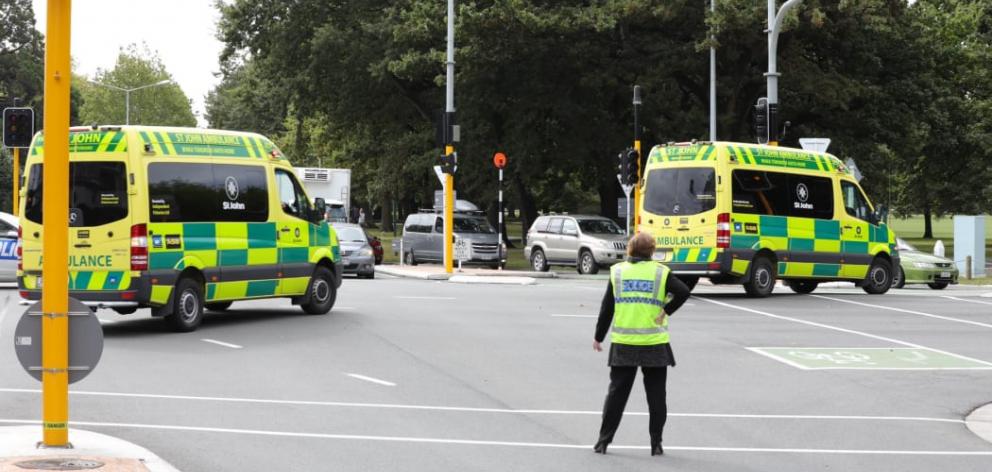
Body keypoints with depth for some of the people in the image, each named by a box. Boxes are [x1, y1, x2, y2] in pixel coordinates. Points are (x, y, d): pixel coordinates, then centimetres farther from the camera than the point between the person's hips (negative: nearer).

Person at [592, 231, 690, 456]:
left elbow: (607, 308, 4)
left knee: (616, 393, 9)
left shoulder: (617, 272, 2)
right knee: (656, 395, 7)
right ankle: (656, 444, 8)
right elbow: (683, 292, -16)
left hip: (623, 345, 2)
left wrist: (599, 337, 11)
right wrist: (666, 311, -4)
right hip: (655, 344, -1)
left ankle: (604, 440, 9)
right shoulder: (660, 272, -3)